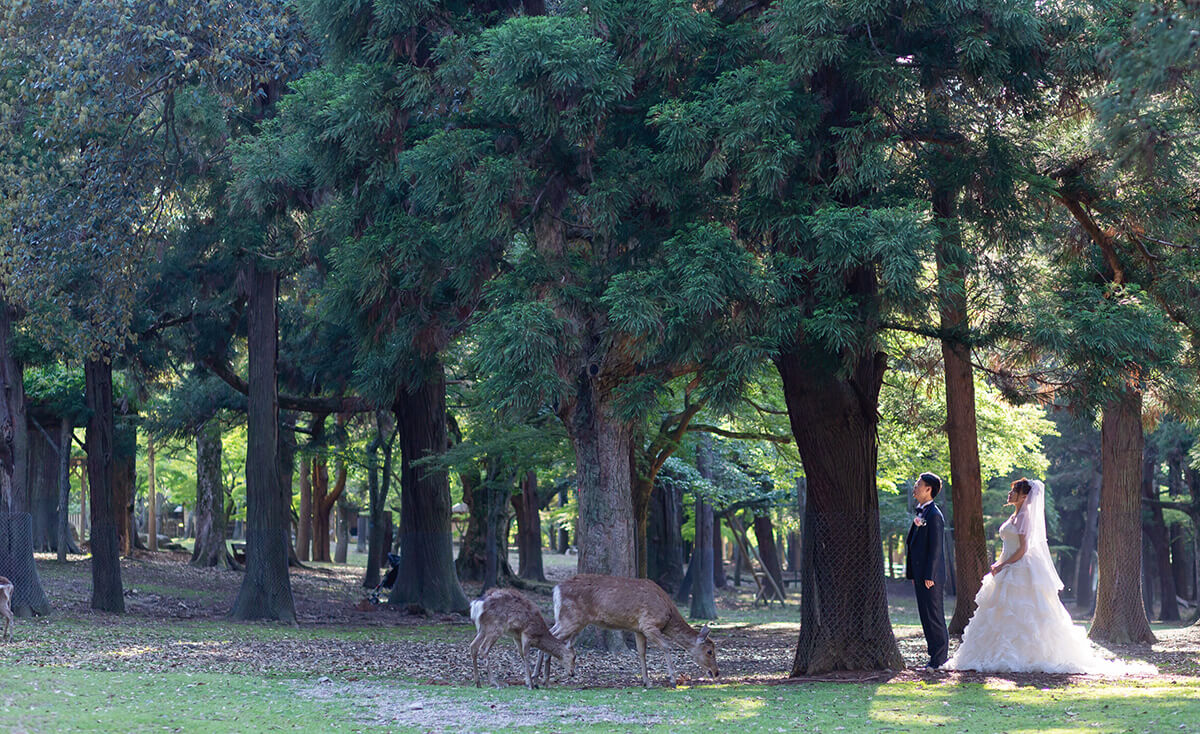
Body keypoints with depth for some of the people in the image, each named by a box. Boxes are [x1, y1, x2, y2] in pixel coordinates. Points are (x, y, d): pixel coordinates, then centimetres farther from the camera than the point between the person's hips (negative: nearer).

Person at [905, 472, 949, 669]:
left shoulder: (934, 515, -13)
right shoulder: (921, 513, 16)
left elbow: (935, 547, -17)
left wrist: (929, 576, -19)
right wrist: (914, 575, 19)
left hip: (930, 576, -10)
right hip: (921, 575, 10)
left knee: (933, 616, -5)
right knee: (926, 616, 12)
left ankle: (939, 658, -1)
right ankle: (935, 656, 17)